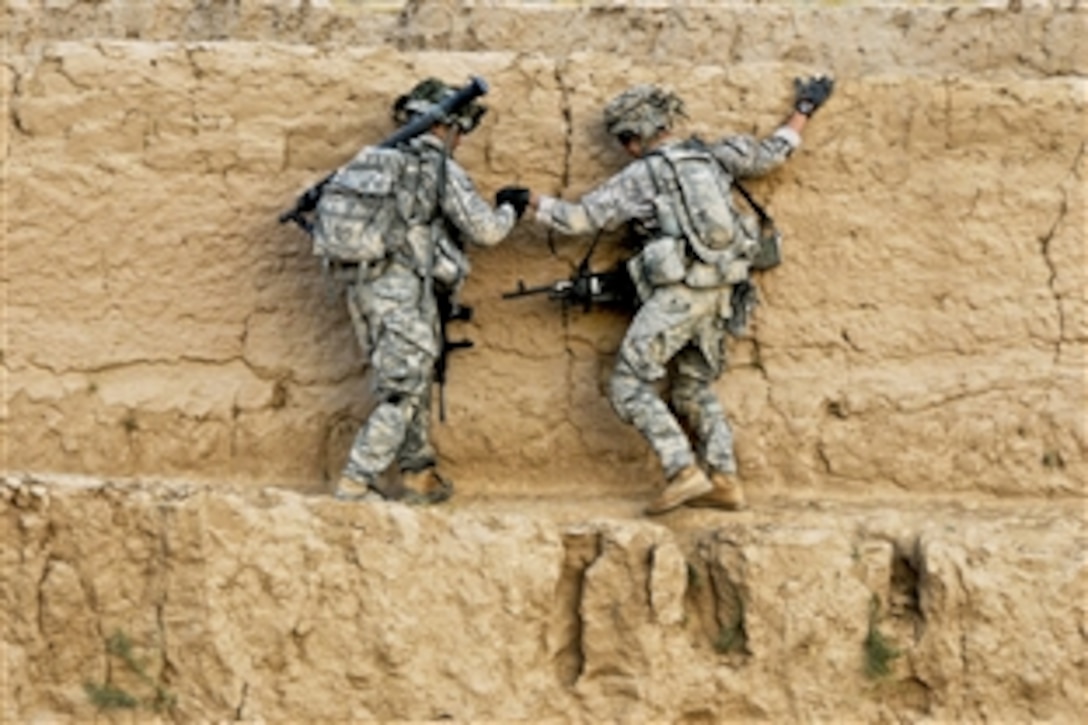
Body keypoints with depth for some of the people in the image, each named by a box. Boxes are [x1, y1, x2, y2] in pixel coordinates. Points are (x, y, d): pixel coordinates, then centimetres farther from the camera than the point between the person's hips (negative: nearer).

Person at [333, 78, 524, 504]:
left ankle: (419, 476, 23)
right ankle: (355, 484, -8)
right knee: (399, 395, -3)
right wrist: (510, 211, 13)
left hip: (366, 287, 8)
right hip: (405, 291, -8)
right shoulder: (440, 168, -7)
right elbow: (484, 230, -5)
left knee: (413, 387, 18)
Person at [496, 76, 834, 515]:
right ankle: (723, 480, 8)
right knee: (693, 388, 17)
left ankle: (684, 472, -16)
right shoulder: (712, 158, 13)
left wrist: (530, 200, 11)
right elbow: (773, 153, 23)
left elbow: (579, 219, -1)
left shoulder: (641, 176, -2)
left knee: (629, 385, -4)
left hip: (678, 291, -7)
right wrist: (804, 110, 37)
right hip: (718, 291, 7)